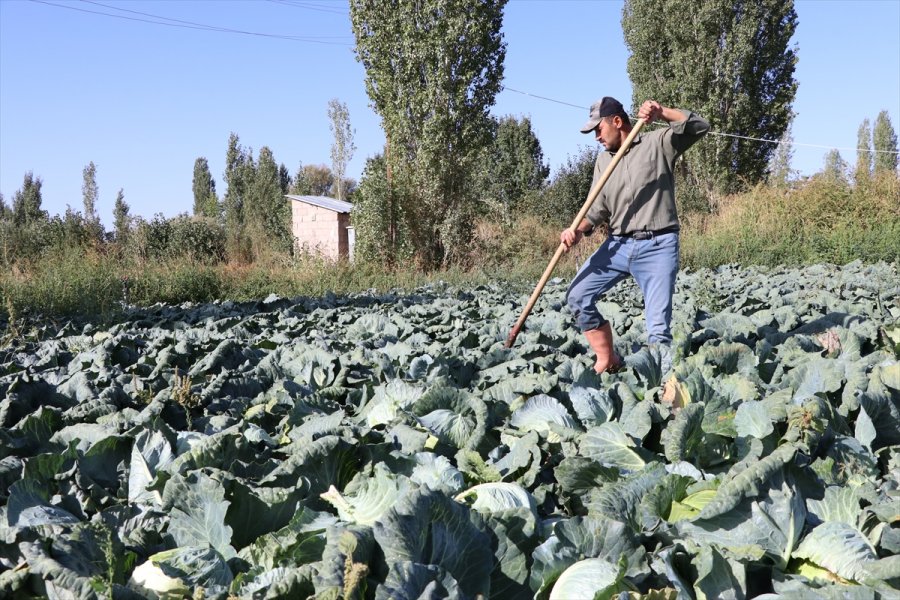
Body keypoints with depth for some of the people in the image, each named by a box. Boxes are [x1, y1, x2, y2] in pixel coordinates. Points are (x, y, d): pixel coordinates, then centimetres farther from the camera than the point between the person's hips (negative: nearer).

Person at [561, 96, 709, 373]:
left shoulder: (658, 142, 1)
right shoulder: (603, 159, 15)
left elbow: (699, 127, -9)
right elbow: (598, 208, 9)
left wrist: (662, 112, -21)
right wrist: (578, 229, -10)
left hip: (658, 247, -5)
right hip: (617, 245, 6)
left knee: (658, 328, -8)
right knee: (578, 296, 1)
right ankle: (607, 361, 13)